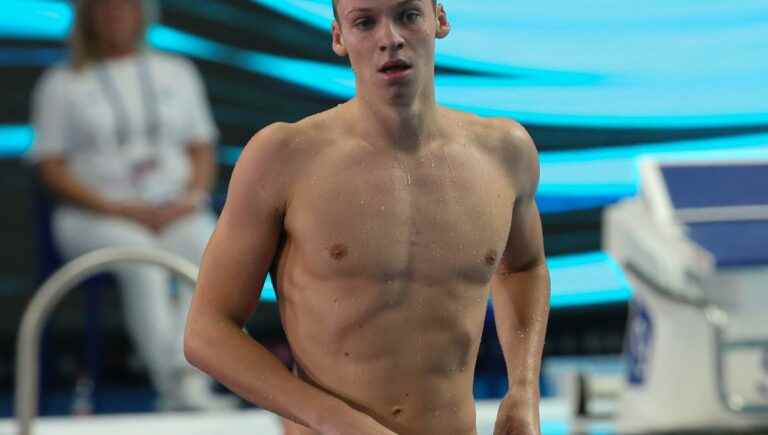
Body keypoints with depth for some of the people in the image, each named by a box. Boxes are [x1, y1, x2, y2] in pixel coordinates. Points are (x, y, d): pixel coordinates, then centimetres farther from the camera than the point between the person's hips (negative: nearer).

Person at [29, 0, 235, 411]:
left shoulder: (177, 73, 17)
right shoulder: (61, 84, 6)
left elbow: (202, 153, 15)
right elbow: (51, 169, -1)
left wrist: (189, 201, -7)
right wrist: (117, 209, -14)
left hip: (173, 212, 3)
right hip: (93, 218, -3)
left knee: (210, 252, -32)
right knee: (144, 262, -37)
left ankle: (188, 383, -45)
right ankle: (176, 390, -45)